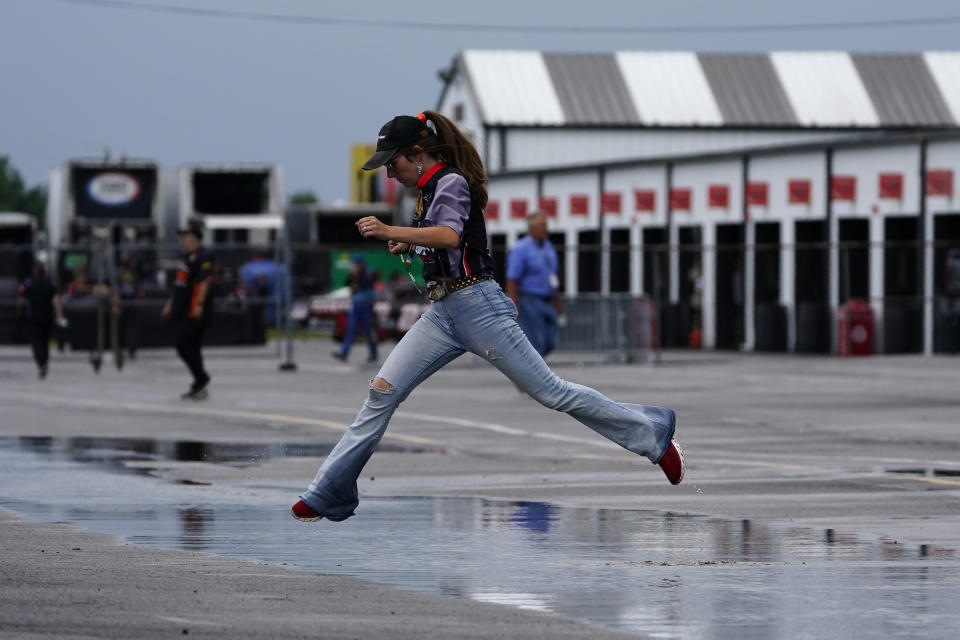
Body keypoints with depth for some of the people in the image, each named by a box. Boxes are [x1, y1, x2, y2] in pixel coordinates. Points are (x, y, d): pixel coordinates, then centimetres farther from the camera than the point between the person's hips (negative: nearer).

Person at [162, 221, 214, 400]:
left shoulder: (204, 257, -12)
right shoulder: (188, 258, 20)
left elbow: (205, 281, -22)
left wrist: (199, 304, -29)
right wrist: (171, 304, 28)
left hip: (196, 313, -10)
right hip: (185, 311, 10)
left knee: (182, 345, -14)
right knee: (191, 348, 10)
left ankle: (202, 378, -4)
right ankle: (199, 386, 14)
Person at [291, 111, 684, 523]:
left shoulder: (451, 182, -9)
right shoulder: (428, 189, 17)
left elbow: (450, 236, -28)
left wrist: (390, 232, -36)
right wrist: (409, 246, 12)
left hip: (476, 305, -9)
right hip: (442, 314, 9)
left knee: (551, 392, -6)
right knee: (381, 392, -1)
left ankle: (654, 434, 5)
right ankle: (327, 496, -1)